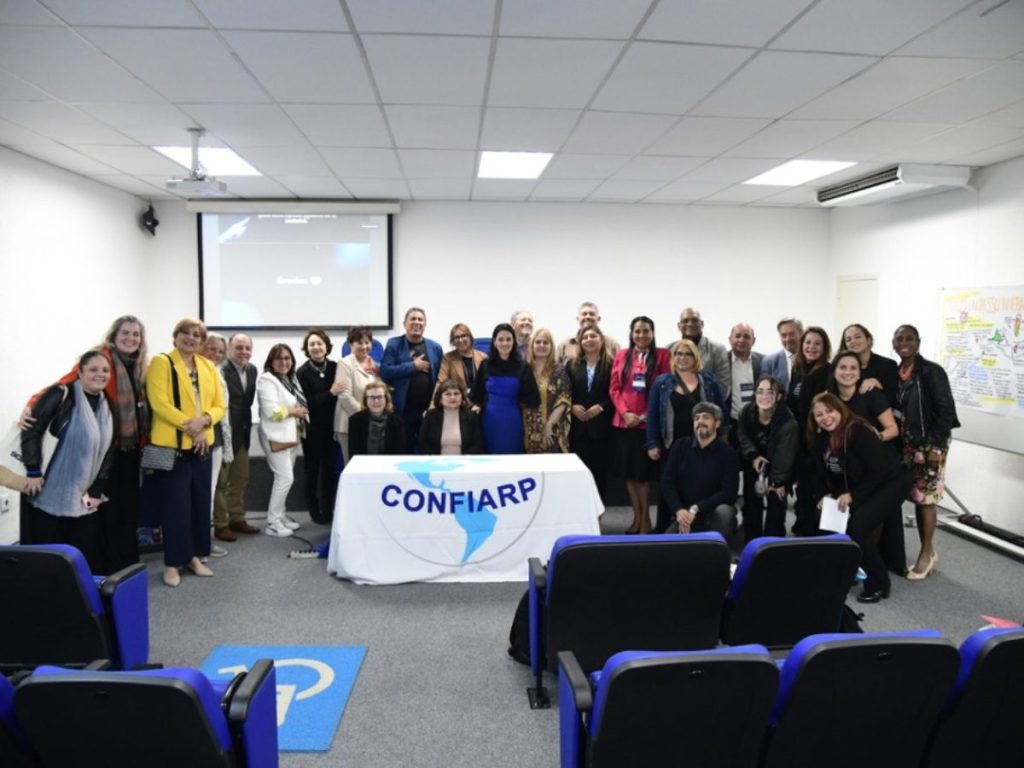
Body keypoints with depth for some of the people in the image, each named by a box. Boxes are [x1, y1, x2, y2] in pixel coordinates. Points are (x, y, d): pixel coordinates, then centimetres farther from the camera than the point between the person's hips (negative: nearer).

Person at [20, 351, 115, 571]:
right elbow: (31, 430, -12)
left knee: (88, 558, 7)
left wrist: (97, 491, 6)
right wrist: (33, 472, -16)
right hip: (49, 496, -5)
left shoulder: (107, 407, 10)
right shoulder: (61, 395, -9)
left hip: (84, 501, 5)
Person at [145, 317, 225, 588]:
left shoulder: (208, 367, 12)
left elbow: (219, 405, 8)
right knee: (176, 505, -3)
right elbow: (159, 404, -14)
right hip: (172, 445, -6)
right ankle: (172, 563, 8)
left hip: (202, 445, 6)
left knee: (200, 502, 11)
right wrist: (189, 425, -19)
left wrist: (204, 420, -12)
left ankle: (194, 556, 23)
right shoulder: (161, 363, -4)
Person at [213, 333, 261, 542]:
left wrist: (247, 426, 11)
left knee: (240, 478, 17)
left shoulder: (252, 370, 5)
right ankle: (221, 524, 15)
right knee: (221, 481, 5)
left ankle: (237, 518, 30)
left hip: (242, 432, 8)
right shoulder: (221, 371, -20)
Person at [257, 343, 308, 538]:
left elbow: (299, 403, 21)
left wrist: (302, 412, 0)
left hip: (291, 433, 9)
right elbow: (271, 411, -23)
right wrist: (293, 411, -12)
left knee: (285, 477, 12)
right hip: (276, 435, -9)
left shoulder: (291, 378, 14)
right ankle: (272, 522, -3)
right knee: (285, 477, -11)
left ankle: (280, 515, 22)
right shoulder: (267, 380, -13)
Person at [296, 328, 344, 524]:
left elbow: (341, 394, 9)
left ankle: (328, 510, 20)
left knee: (331, 469, 7)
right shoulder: (302, 372, -6)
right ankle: (315, 511, 19)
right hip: (312, 429, -3)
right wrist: (331, 393, -20)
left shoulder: (335, 367, 2)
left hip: (332, 426, 3)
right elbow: (306, 402, -13)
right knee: (312, 470, 7)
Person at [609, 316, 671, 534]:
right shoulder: (622, 355, 9)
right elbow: (614, 388, 5)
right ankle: (637, 516, 17)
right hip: (624, 422, 3)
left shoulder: (662, 355, 0)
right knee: (629, 471, 7)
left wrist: (647, 415, -13)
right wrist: (625, 413, -9)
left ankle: (645, 517, 13)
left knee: (645, 471, 2)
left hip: (649, 423, -3)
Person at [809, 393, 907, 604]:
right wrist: (825, 496, -11)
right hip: (853, 490, 8)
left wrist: (852, 496, -25)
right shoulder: (820, 439, -1)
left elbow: (878, 470, -26)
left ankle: (878, 584, -7)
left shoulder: (857, 431, -24)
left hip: (887, 485, -8)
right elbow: (822, 474, 7)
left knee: (857, 527, -25)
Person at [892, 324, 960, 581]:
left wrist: (935, 446, -17)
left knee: (925, 497, -2)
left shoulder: (932, 371, -12)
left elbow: (947, 410, -14)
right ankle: (927, 551, 20)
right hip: (907, 444, 6)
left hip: (930, 444, -6)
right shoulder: (896, 372, 7)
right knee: (915, 496, 9)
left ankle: (927, 553, 11)